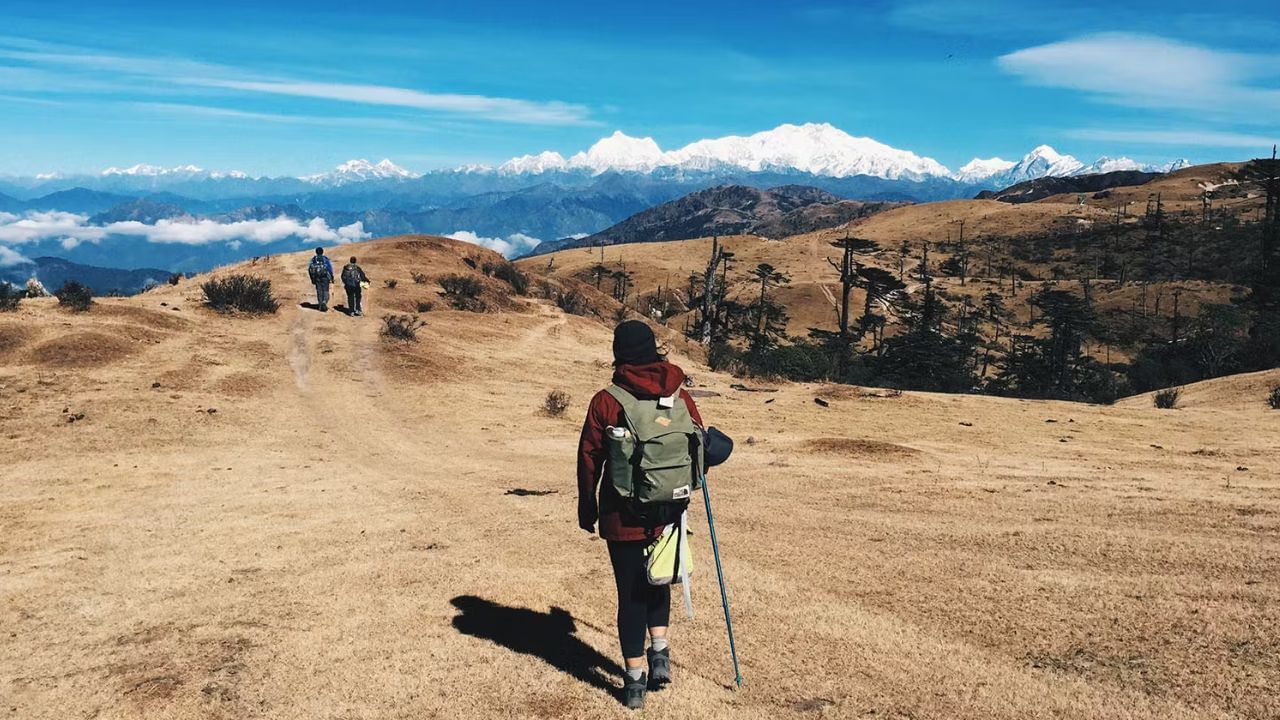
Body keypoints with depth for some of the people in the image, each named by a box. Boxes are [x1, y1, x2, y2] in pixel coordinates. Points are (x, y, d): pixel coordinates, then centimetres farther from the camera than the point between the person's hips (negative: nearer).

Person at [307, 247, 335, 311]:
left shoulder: (313, 259, 6)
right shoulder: (325, 259, -3)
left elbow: (309, 269, 6)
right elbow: (330, 268, -7)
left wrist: (312, 279, 13)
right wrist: (332, 278, -1)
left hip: (316, 278, 2)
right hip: (325, 277, -2)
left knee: (319, 292, 11)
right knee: (325, 291, 3)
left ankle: (321, 306, 13)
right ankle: (324, 302, -22)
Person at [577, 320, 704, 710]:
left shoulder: (606, 401, -11)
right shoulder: (679, 396, -3)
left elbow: (589, 458, -5)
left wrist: (587, 508, 8)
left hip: (622, 515, -2)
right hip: (668, 512, 3)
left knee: (631, 593, 9)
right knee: (657, 580, 26)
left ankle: (635, 680, 15)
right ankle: (660, 652, 14)